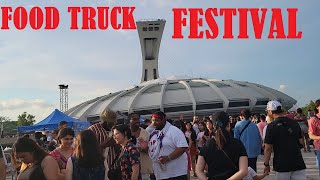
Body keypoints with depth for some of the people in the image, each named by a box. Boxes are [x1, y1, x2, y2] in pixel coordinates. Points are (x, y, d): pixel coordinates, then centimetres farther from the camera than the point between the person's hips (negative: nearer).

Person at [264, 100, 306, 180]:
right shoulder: (295, 123, 6)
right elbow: (301, 142, 13)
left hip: (282, 165, -4)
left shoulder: (271, 126, -10)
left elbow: (268, 148, -10)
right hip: (298, 163, 4)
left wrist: (266, 165, -1)